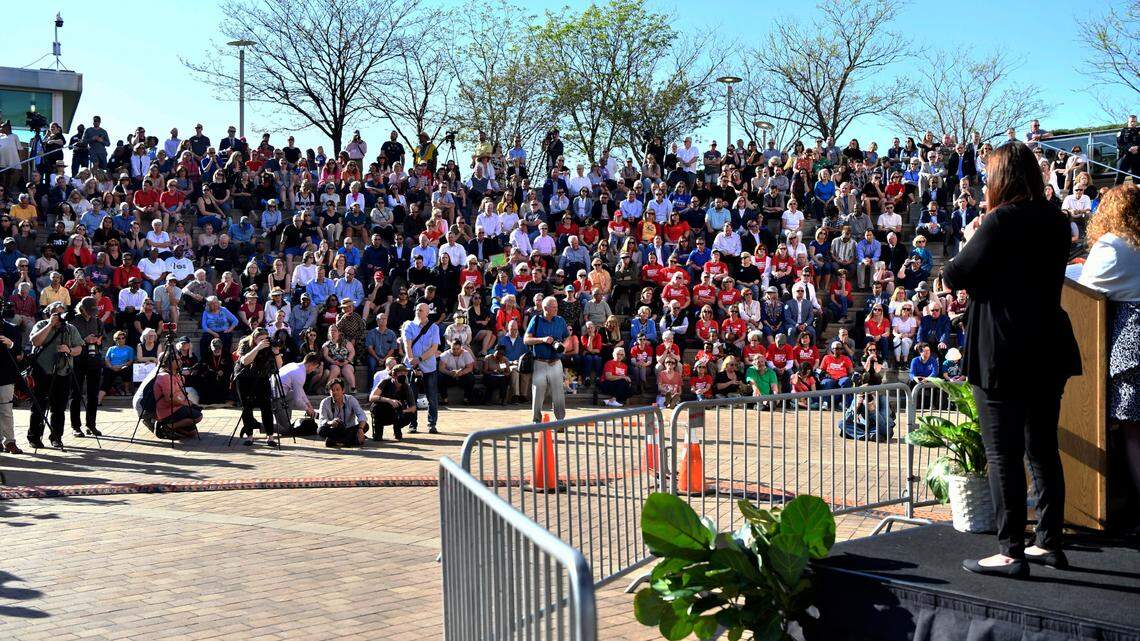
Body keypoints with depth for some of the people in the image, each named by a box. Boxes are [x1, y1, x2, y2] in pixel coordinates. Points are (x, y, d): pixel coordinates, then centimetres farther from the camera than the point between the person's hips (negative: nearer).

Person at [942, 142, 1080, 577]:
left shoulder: (1001, 221, -15)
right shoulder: (1056, 222, 8)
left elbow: (956, 275, -14)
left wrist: (951, 267, 6)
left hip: (1004, 354, -8)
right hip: (1049, 349, 8)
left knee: (1003, 452, -2)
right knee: (1043, 448, 15)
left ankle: (1011, 552, 0)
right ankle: (1050, 542, 21)